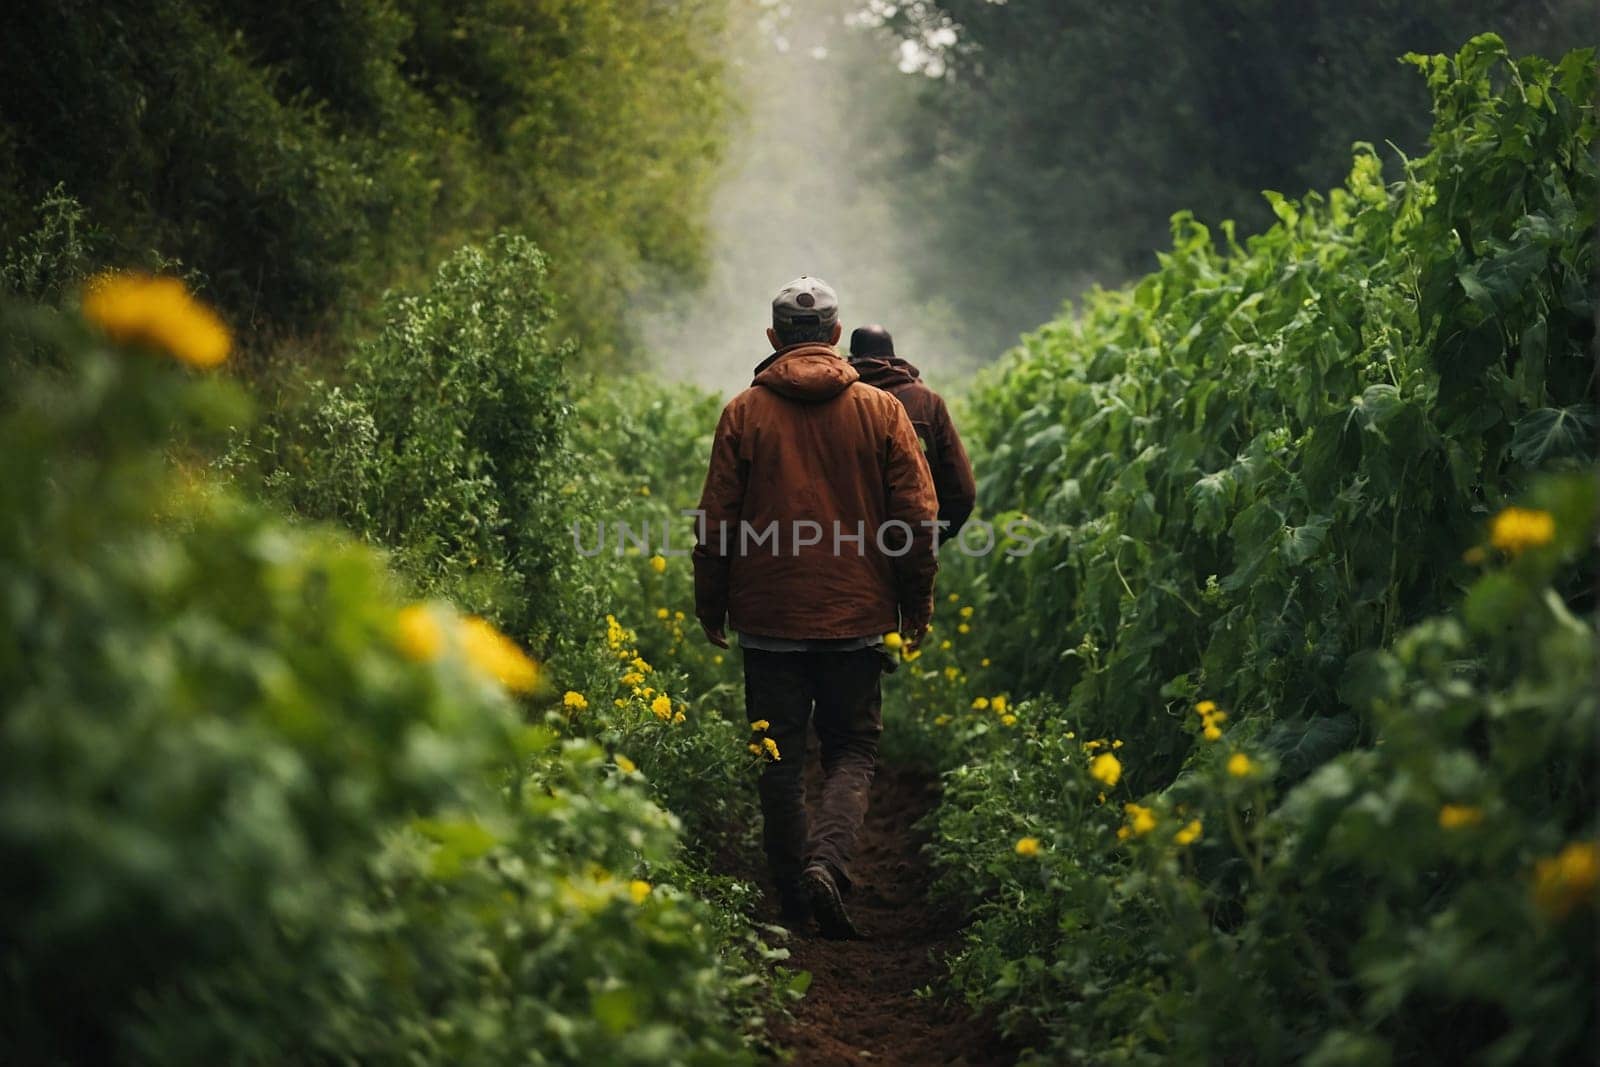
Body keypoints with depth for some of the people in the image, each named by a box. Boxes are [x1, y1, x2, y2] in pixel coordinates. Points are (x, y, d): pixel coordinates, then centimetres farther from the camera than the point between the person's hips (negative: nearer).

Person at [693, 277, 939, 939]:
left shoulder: (744, 412, -1)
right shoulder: (881, 410, 1)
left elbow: (716, 521, 0)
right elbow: (919, 517, 0)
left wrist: (711, 610, 10)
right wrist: (917, 609, 10)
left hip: (769, 618, 0)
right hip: (856, 616, 0)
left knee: (779, 757, 9)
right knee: (853, 748, 10)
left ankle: (792, 897, 13)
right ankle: (827, 857, -15)